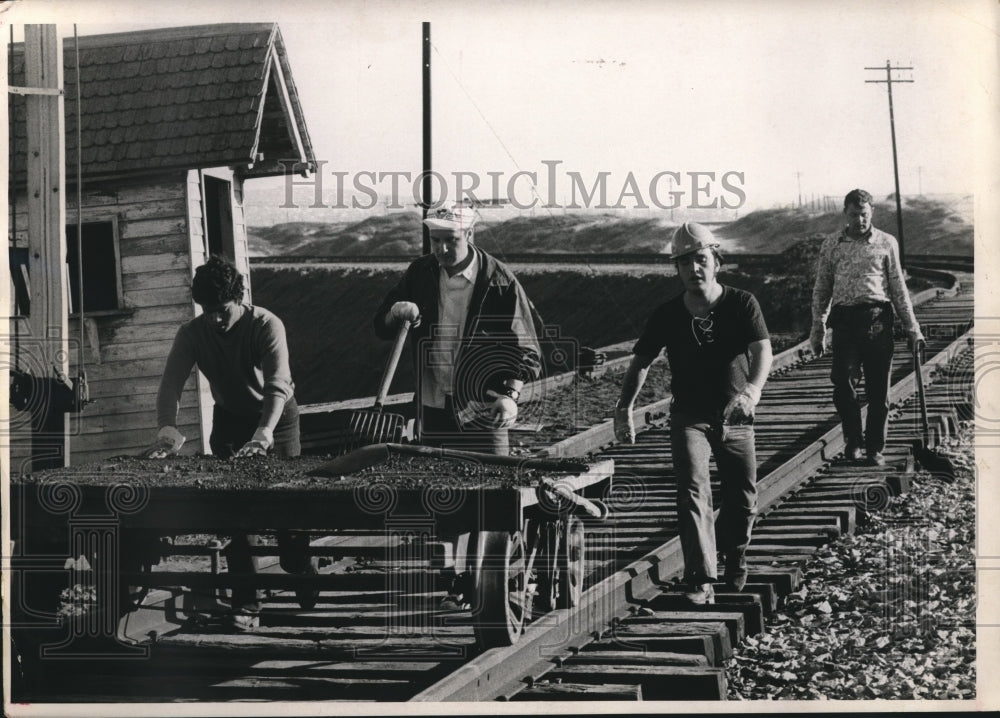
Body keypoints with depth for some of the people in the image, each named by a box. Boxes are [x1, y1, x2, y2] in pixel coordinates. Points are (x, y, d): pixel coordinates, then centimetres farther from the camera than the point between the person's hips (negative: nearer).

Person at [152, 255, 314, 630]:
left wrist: (263, 433, -54)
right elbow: (171, 384, -25)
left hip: (276, 414, -3)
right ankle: (245, 599, -2)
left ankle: (304, 577, 21)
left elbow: (278, 384, -38)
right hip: (230, 417, 3)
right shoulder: (192, 333, -17)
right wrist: (168, 428, -45)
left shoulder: (267, 325, -27)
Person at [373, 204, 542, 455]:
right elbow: (381, 327, 8)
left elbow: (525, 352, -7)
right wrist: (396, 314, -15)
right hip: (431, 410, 4)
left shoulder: (500, 282, -9)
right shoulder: (420, 273, 4)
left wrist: (510, 395, -22)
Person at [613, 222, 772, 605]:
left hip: (736, 417, 1)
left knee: (743, 501, 10)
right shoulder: (667, 315, -4)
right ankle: (701, 581, -22)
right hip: (689, 417, 0)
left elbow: (762, 349, -23)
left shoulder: (742, 304, -9)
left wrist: (753, 390, -42)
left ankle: (735, 559, 41)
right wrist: (624, 408, -7)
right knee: (693, 491, -19)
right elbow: (641, 361, 4)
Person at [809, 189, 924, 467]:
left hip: (878, 319, 0)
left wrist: (911, 326, 10)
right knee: (843, 383, -11)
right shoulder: (831, 245, 11)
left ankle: (875, 449, 11)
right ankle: (853, 441, 9)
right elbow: (821, 290, 14)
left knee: (878, 389, 1)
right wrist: (817, 329, 10)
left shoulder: (886, 243, 10)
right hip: (845, 319, 0)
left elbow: (898, 287, 13)